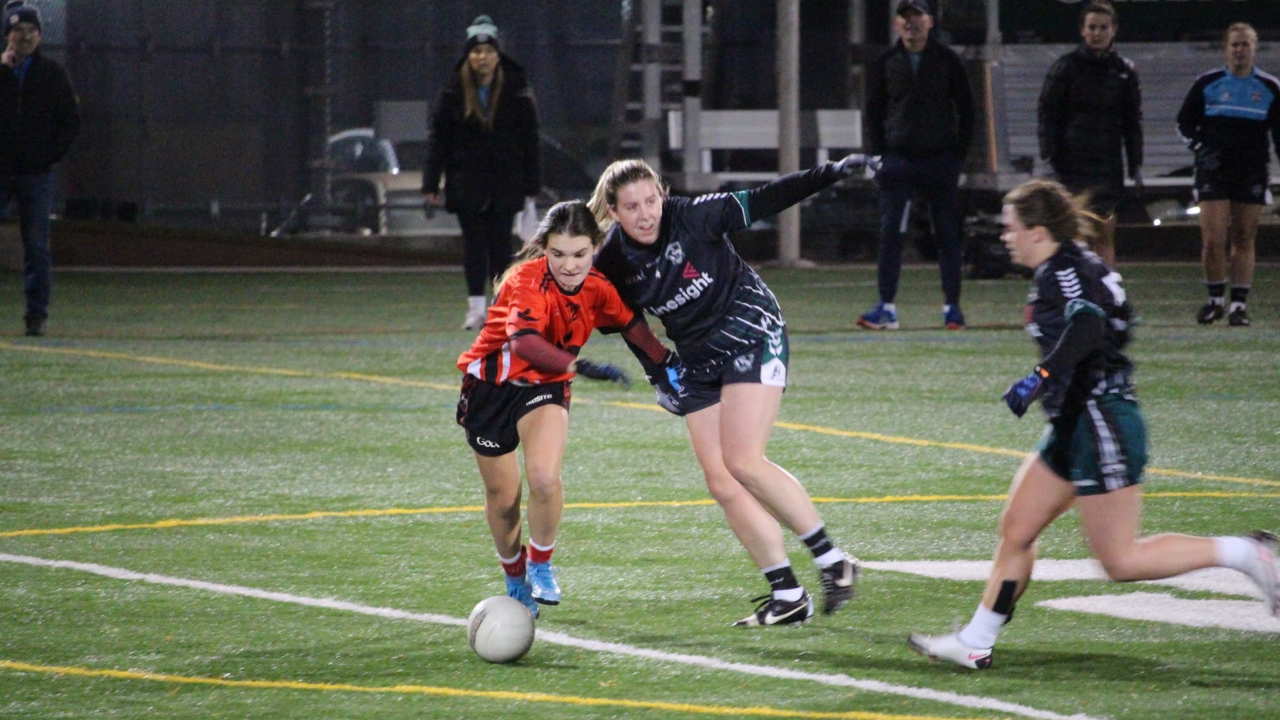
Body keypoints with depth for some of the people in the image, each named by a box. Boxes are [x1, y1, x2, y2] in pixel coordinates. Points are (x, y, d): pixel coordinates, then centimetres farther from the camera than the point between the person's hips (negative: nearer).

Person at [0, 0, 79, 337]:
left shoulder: (52, 73, 8)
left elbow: (71, 120, 11)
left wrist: (53, 154, 0)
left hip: (37, 173, 1)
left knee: (37, 246, -1)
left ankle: (37, 314, 1)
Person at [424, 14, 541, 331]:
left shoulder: (516, 92, -1)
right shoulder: (454, 94, 0)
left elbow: (529, 141, 2)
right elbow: (437, 139, 1)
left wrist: (531, 186, -1)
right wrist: (431, 184, -3)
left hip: (505, 183, 0)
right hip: (466, 183, 0)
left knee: (500, 243, 0)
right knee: (474, 242, -2)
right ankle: (476, 307, 0)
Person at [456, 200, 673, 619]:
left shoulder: (596, 289, -8)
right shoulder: (528, 280, -27)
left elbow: (630, 323, 14)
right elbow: (523, 339, -45)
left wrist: (665, 361, 18)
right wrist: (580, 367, -55)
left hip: (544, 386, 3)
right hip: (491, 386, -2)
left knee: (544, 477, -25)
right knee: (503, 497, 8)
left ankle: (540, 564, 0)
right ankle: (515, 580, 36)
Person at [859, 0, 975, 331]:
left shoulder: (947, 61, 4)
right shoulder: (885, 64, 7)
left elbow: (966, 109, 6)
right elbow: (873, 113, 10)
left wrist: (959, 153, -2)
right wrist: (877, 155, 0)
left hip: (941, 160, -1)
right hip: (898, 159, 1)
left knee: (948, 235, 2)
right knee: (890, 233, -6)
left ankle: (952, 306, 9)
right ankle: (887, 308, -6)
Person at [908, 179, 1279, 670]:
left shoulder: (1064, 273, -16)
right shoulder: (1068, 270, 13)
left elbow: (1088, 326, -34)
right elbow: (1114, 324, 22)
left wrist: (1040, 378, -40)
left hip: (1101, 425, -10)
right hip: (1073, 428, 10)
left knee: (1120, 560, -7)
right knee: (1016, 531, 9)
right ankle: (976, 643, 12)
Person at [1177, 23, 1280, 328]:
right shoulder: (1207, 84, 3)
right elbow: (1185, 122, 12)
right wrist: (1199, 147, -4)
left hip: (1252, 174, 1)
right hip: (1214, 172, -1)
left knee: (1244, 241, 2)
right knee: (1212, 241, -8)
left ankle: (1239, 304, 6)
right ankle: (1215, 300, 7)